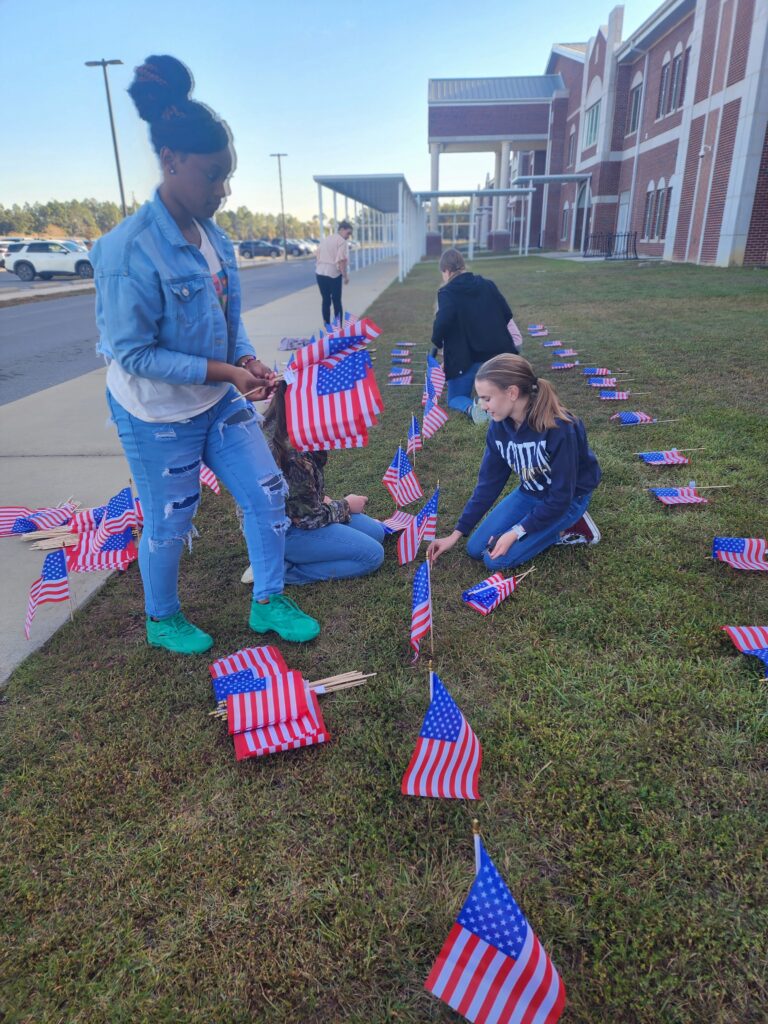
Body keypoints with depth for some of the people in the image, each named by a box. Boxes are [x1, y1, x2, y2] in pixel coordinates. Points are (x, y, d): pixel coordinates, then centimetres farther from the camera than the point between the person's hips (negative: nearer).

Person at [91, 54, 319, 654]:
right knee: (169, 524, 10)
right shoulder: (130, 249, -23)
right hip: (159, 415, -7)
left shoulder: (212, 234, 1)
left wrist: (247, 360, -9)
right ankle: (162, 621, 38)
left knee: (267, 492, 8)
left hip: (220, 401, 7)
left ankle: (268, 603, 28)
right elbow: (133, 352, -22)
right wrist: (223, 372, -24)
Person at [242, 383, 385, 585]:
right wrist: (345, 506, -5)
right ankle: (278, 570, -8)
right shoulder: (293, 454, -33)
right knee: (373, 554, -11)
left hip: (290, 513, 9)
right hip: (281, 531, -9)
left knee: (376, 531, 9)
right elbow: (309, 518, -21)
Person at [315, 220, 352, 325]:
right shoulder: (342, 241, -6)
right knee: (336, 300, 4)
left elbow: (318, 256, 19)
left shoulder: (325, 239, 17)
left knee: (325, 300, 12)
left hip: (320, 273, 6)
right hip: (333, 273, -6)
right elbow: (341, 260, -16)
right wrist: (345, 275, -11)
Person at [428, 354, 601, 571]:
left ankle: (567, 528, 0)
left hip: (568, 499, -6)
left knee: (497, 559, -15)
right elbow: (489, 482, -5)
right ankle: (544, 526, 11)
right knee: (475, 549, 1)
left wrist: (516, 533, -24)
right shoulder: (499, 426, -14)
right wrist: (457, 533, -6)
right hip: (530, 493, 7)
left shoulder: (559, 429, -34)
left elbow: (561, 496, -27)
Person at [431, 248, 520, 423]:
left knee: (455, 398, 17)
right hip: (496, 352, 4)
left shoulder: (447, 292, -8)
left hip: (465, 358, -4)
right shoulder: (487, 284, 8)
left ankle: (471, 408, -19)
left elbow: (442, 322, -23)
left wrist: (437, 342, -3)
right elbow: (507, 314, 8)